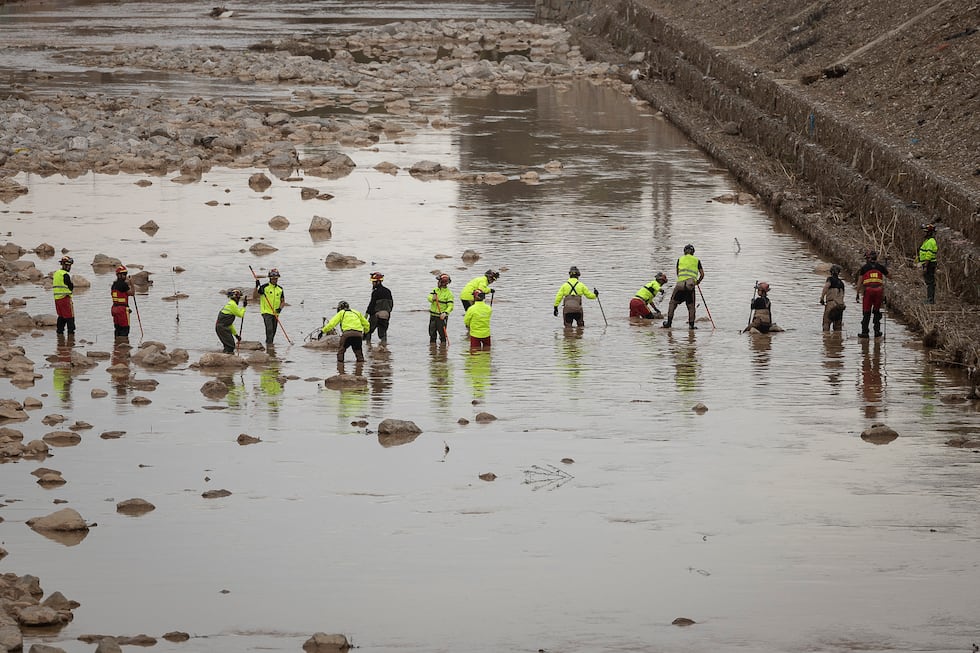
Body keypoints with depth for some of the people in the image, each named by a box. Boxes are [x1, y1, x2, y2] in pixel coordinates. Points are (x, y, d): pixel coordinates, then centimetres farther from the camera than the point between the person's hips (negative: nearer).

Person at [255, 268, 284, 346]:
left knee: (273, 331, 10)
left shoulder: (280, 289, 10)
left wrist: (280, 308, -3)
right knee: (269, 328, -19)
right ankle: (268, 343, -18)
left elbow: (283, 301, 15)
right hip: (266, 312, -5)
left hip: (275, 313, 5)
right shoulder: (264, 287, -4)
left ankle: (270, 343, 23)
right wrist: (256, 286, -23)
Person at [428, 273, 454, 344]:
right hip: (433, 316, 5)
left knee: (442, 334, -1)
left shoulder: (448, 293, -11)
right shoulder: (435, 290, 6)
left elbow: (450, 306, -18)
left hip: (442, 317, -5)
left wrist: (445, 313, -35)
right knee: (432, 333, 12)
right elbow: (429, 297, -8)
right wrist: (432, 298, -33)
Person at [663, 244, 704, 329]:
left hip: (680, 284, 0)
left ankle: (669, 322, 12)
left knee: (673, 303, 13)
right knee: (691, 306, 8)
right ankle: (691, 324, 7)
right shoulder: (696, 260, 12)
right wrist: (698, 281, 28)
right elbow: (702, 274, 9)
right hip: (691, 286, 0)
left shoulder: (680, 259, 13)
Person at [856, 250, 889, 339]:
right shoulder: (880, 266, 11)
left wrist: (858, 294, 10)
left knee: (866, 312, 4)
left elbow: (859, 281, 6)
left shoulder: (864, 267, 7)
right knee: (877, 311, 15)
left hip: (868, 290, -2)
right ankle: (877, 331, 9)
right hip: (879, 290, 2)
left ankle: (864, 332, 0)